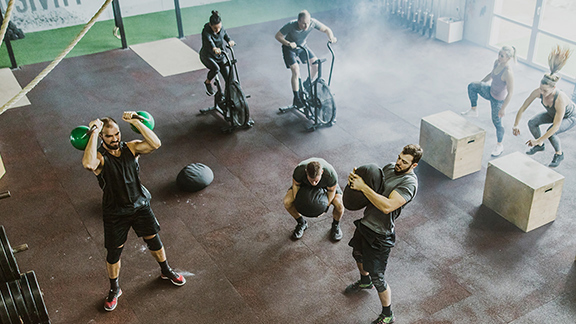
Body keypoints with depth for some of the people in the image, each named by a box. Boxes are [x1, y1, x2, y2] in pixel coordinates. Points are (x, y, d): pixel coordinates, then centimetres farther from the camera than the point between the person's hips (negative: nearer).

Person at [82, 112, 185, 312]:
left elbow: (155, 144, -26)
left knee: (154, 241, 16)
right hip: (115, 213, -3)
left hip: (140, 205, 3)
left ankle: (166, 272, 44)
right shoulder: (99, 157, -18)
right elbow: (88, 164, -45)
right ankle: (114, 290, 34)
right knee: (114, 253, 9)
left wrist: (135, 122, -28)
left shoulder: (130, 148, -8)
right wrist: (94, 132, -38)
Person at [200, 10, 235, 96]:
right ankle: (208, 82, -2)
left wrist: (229, 41, -22)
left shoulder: (221, 29, -10)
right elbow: (209, 41, -47)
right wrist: (214, 49, -69)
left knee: (228, 77, -2)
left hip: (220, 56, 5)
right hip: (207, 56, -5)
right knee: (216, 68, -33)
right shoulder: (206, 32, -29)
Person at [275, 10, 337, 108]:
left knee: (316, 64, -9)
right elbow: (278, 36, -26)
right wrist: (288, 43, -42)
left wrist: (331, 37, -32)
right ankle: (296, 99, -7)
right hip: (289, 49, -4)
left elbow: (326, 29, -12)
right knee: (296, 71, -17)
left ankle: (307, 84, 19)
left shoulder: (313, 22, -25)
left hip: (302, 46, 4)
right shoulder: (291, 25, -34)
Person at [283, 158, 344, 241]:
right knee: (287, 202, -18)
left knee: (339, 205, -26)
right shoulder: (299, 170, -40)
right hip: (304, 184, 2)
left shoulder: (331, 174, -42)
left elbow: (331, 191, -20)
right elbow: (296, 185, -16)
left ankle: (336, 225, 9)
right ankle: (301, 223, 11)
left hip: (326, 185, -1)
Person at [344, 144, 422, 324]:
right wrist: (355, 178, -9)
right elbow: (371, 183, 14)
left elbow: (387, 206, -37)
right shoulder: (389, 167, 1)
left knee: (377, 278, 1)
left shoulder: (409, 183, -25)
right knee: (358, 254, 32)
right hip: (365, 222, 9)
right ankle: (365, 282, 63)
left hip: (379, 235, -9)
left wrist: (363, 187, -35)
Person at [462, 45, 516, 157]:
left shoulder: (508, 72, -35)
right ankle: (474, 110, 9)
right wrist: (480, 83, 21)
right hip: (490, 92, 7)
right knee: (472, 86, -11)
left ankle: (499, 146, 32)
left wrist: (503, 108, -23)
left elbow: (510, 93, -29)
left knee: (497, 122, 9)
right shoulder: (497, 62, -12)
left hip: (498, 99, -7)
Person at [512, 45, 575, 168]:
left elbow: (556, 126, -40)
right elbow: (523, 108, -18)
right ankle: (540, 146, 13)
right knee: (532, 123, -15)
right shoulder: (538, 92, -31)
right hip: (552, 113, 6)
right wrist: (516, 125, -27)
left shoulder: (560, 99, -44)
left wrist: (538, 140, -40)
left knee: (551, 133, -29)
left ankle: (559, 154, 1)